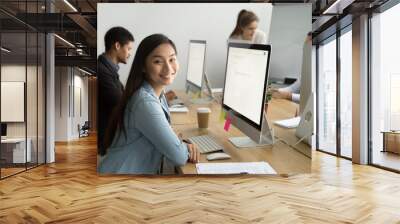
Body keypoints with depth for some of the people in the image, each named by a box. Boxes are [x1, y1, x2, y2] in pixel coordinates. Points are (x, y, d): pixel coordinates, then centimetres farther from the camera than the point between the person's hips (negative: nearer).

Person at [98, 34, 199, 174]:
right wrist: (186, 149, -3)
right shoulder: (146, 102, -24)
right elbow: (178, 157, -22)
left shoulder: (157, 94, 1)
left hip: (144, 171, 7)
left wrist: (184, 146, -5)